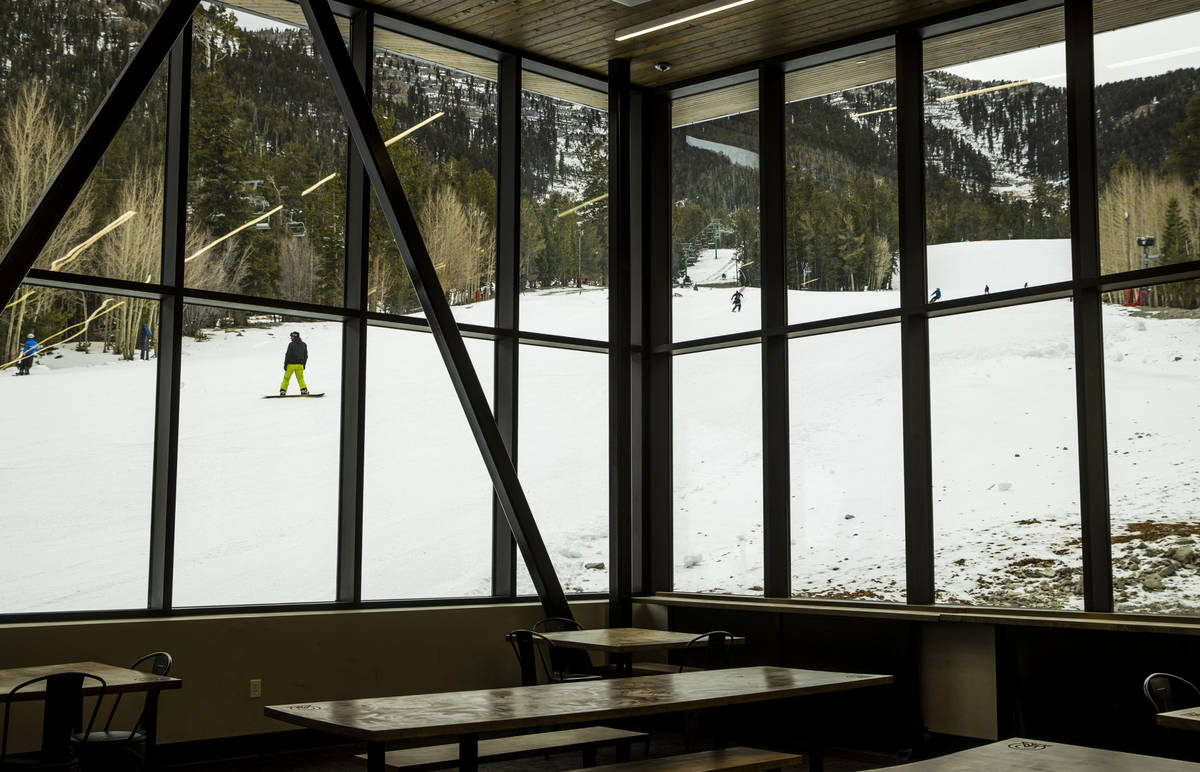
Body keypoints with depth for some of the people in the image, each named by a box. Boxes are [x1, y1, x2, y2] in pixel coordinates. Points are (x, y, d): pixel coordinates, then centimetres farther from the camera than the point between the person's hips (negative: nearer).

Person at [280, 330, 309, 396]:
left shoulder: (291, 344, -7)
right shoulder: (304, 344, 9)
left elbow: (288, 355, -9)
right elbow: (305, 356, 13)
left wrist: (285, 364, -5)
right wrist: (304, 365, 19)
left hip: (291, 364, -3)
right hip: (300, 365, 3)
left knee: (286, 378, 6)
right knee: (300, 378, 7)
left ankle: (283, 391, 4)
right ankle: (304, 389, -9)